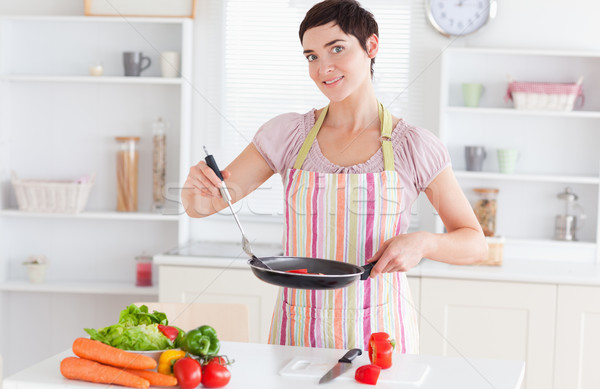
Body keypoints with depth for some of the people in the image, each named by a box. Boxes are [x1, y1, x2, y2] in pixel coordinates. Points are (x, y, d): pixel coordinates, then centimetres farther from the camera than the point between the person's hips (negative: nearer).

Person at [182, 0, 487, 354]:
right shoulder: (288, 134, 0)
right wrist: (197, 183, -19)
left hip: (377, 332, -1)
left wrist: (422, 242, -19)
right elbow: (202, 205, 4)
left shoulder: (415, 146, -5)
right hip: (299, 329, 2)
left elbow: (475, 245, 1)